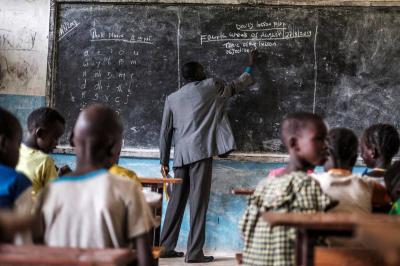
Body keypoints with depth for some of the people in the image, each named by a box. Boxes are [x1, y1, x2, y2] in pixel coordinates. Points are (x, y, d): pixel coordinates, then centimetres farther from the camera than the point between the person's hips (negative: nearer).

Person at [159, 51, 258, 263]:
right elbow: (236, 86, 23)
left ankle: (166, 247, 15)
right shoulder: (210, 87, 7)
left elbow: (165, 132, 15)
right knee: (198, 201, -6)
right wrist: (250, 66, 39)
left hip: (180, 155, 5)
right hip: (200, 151, -5)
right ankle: (194, 252, -8)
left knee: (176, 201, 11)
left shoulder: (172, 98, 17)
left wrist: (164, 161, 20)